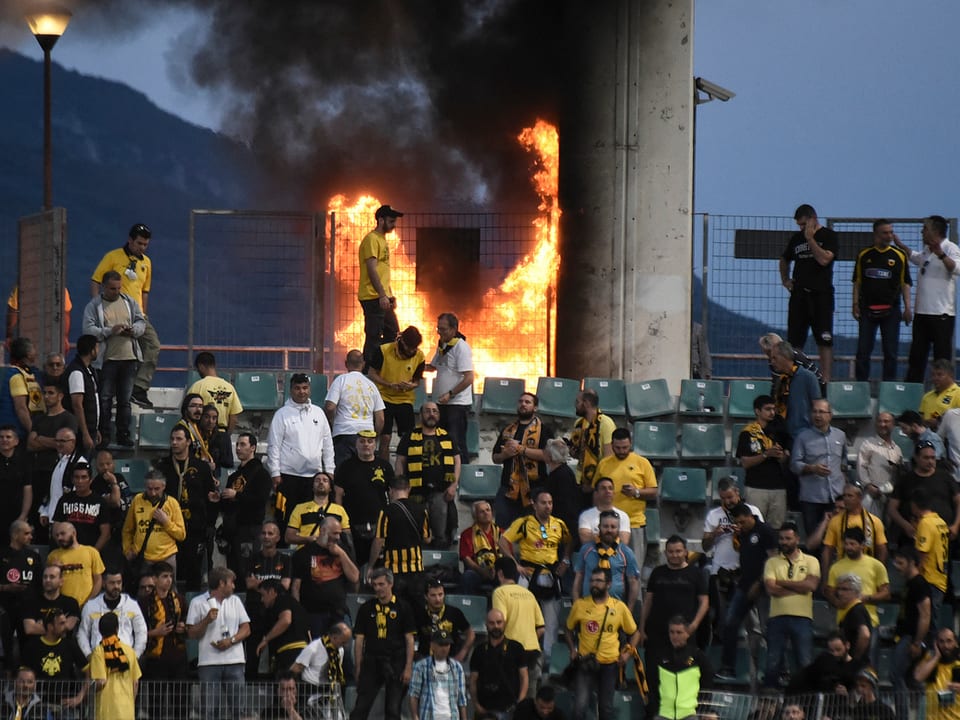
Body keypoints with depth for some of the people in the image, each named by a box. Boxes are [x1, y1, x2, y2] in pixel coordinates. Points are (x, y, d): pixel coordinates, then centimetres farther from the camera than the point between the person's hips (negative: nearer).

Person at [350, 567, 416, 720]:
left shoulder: (402, 607, 3)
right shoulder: (366, 608, 8)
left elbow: (409, 639, 2)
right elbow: (359, 639, 9)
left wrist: (408, 667, -6)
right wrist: (358, 667, 3)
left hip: (395, 663, -1)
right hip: (372, 661, 1)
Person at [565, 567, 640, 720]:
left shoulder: (619, 607, -2)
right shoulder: (580, 605, -2)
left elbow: (634, 633, 10)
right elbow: (569, 629, 13)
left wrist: (628, 652, -3)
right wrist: (572, 650, 1)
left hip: (609, 664, 1)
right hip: (585, 663, -1)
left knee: (606, 707, 12)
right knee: (580, 706, -12)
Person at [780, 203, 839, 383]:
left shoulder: (829, 236, -1)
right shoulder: (796, 238, 14)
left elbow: (824, 259, -17)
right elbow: (784, 260, 30)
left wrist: (810, 238, -13)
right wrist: (785, 280, 16)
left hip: (821, 294, -5)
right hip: (799, 294, 5)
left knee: (824, 341, -8)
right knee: (794, 341, 4)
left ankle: (826, 379, -10)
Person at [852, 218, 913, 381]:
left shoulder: (899, 256, 4)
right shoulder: (864, 255, 6)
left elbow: (905, 284, 4)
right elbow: (857, 282, 9)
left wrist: (907, 308, -4)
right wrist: (855, 304, 0)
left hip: (891, 309, 0)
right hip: (867, 309, 0)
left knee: (891, 351, 0)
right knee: (863, 349, 0)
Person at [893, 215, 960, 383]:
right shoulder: (926, 250, 15)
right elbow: (915, 257, 38)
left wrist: (941, 254, -44)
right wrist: (899, 245, 39)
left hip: (941, 312, -9)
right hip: (922, 311, 9)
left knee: (942, 355, -6)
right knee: (917, 355, 11)